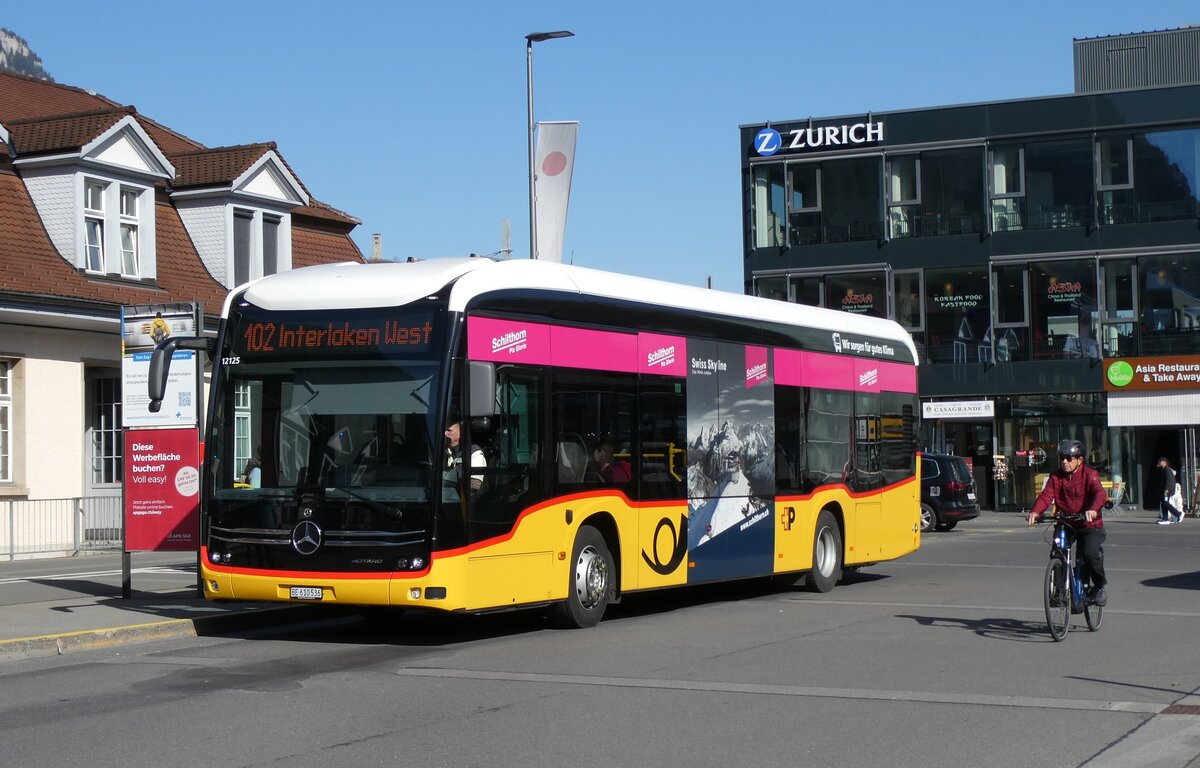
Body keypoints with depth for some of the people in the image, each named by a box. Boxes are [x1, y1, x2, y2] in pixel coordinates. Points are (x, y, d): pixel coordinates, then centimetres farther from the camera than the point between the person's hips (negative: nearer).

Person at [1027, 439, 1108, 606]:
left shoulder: (1090, 475, -7)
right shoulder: (1056, 476, 4)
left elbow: (1100, 494, -23)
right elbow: (1046, 495, -9)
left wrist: (1093, 509, -45)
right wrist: (1035, 511, -30)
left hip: (1090, 525, -4)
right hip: (1065, 524, 4)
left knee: (1090, 554, -24)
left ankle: (1100, 586, 1)